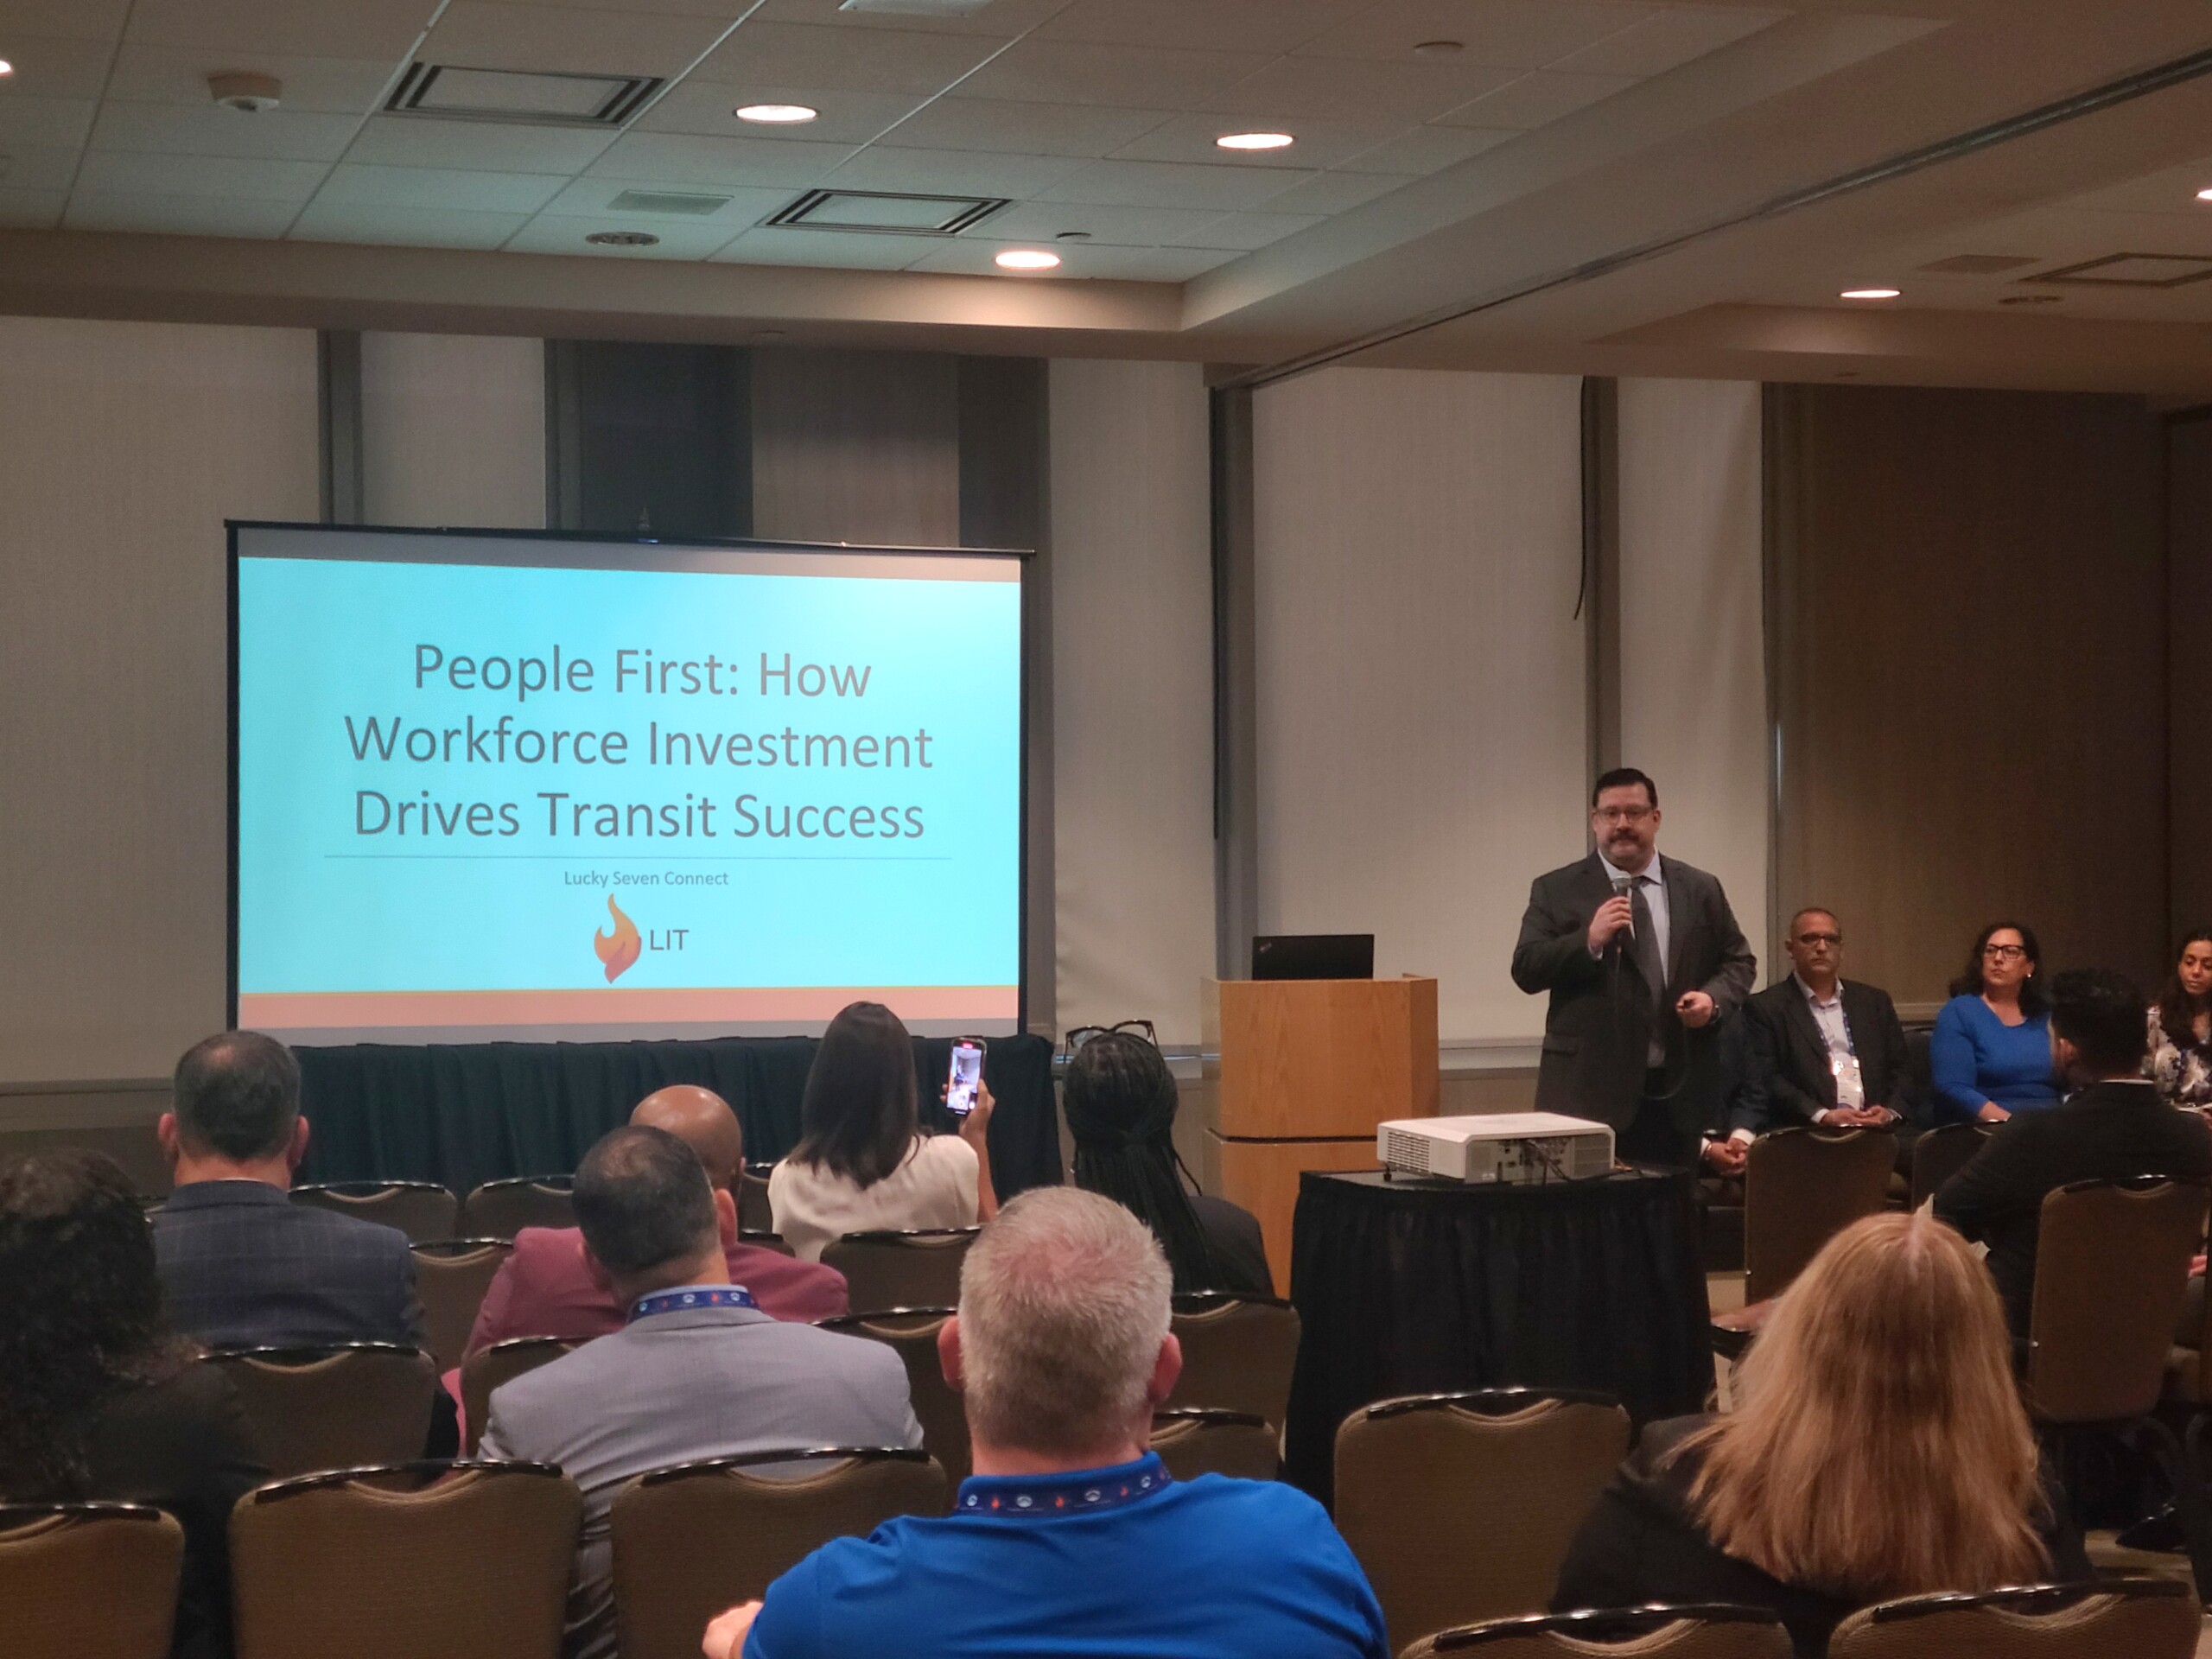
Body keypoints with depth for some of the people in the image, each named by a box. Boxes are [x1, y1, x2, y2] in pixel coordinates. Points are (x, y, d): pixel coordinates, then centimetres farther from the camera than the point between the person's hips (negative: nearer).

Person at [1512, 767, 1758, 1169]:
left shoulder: (1701, 890, 11)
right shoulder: (1556, 891, 4)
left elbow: (1738, 961, 16)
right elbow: (1526, 971, -3)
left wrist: (1714, 998, -5)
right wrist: (1590, 939, -18)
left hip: (1680, 1091, 3)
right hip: (1590, 1089, -2)